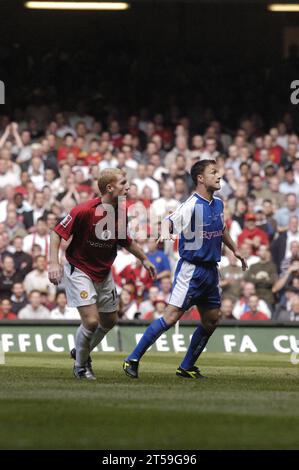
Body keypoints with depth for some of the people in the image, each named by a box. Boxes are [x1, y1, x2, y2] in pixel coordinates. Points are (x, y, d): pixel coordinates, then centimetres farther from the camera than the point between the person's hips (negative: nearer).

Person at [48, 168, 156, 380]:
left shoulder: (121, 213, -4)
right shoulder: (84, 211, -23)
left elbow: (126, 241, 15)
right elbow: (57, 233, -16)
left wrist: (144, 259, 14)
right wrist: (54, 263, -26)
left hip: (104, 274, 7)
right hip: (79, 271, -7)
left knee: (110, 321, 14)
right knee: (91, 321, -16)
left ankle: (81, 352, 40)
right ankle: (80, 367, 7)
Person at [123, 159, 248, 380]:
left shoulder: (218, 204, 9)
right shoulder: (192, 205, -16)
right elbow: (170, 220, -31)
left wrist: (235, 250, 33)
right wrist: (165, 231, -52)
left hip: (211, 270, 8)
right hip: (191, 269, -8)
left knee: (212, 319, 10)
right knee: (171, 317, -14)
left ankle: (187, 367, 20)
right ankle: (133, 360, -8)